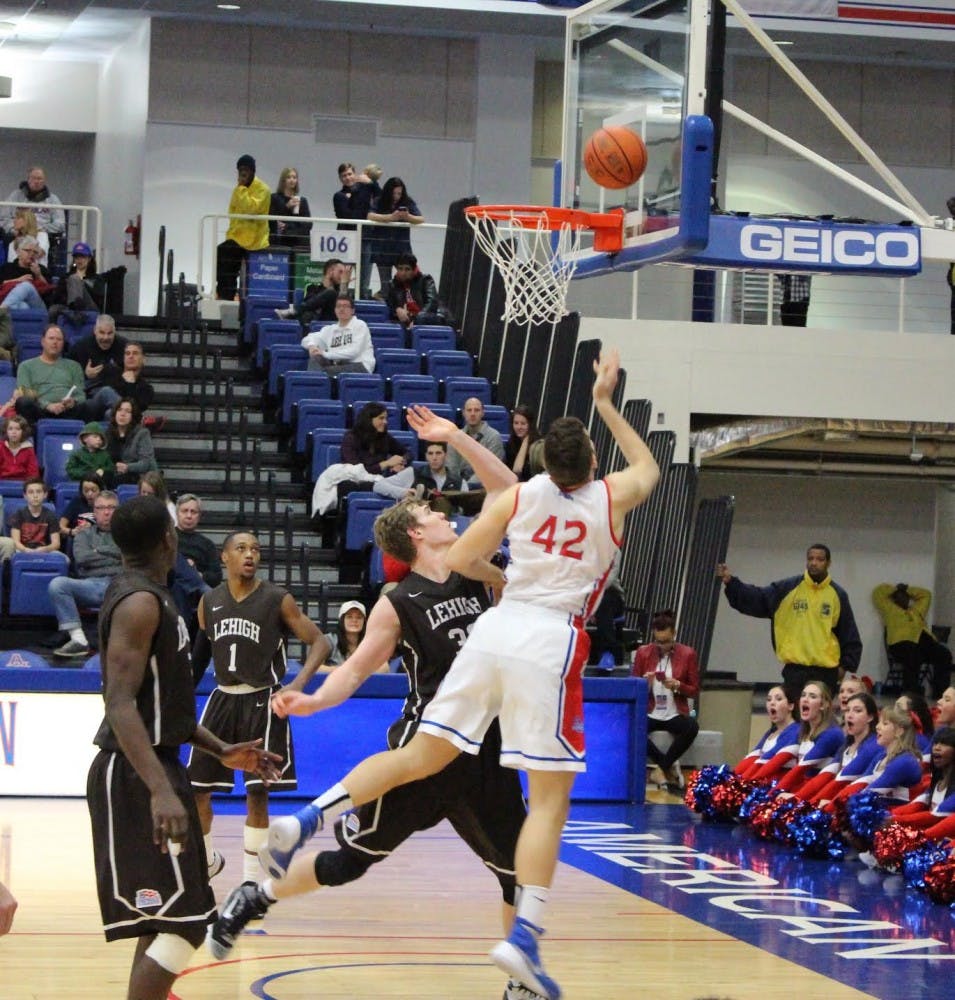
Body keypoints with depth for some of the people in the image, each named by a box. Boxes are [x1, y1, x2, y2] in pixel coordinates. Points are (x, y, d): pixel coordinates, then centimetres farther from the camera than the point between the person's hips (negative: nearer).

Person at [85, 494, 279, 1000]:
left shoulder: (147, 595, 15)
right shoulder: (139, 601, -17)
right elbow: (120, 702, -26)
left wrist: (220, 750, 23)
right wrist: (160, 789, -35)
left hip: (152, 767, 11)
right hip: (134, 774, -11)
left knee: (169, 917, 15)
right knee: (182, 920, -14)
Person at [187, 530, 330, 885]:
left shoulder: (278, 600, -9)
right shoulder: (209, 601, 4)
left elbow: (319, 642, -9)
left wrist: (298, 684, -23)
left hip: (261, 702, -4)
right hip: (222, 698, 4)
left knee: (257, 793, -7)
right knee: (196, 788, 6)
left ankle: (251, 881, 3)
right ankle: (208, 860, 31)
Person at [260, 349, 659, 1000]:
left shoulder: (520, 494, 11)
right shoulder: (612, 497, 8)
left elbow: (460, 559, 11)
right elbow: (648, 467, 31)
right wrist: (606, 403, 38)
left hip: (497, 627, 4)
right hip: (552, 640, -3)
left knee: (421, 756, 12)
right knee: (551, 795, -1)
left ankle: (304, 820, 1)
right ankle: (524, 938, -10)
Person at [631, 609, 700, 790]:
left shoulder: (688, 654, 2)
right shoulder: (643, 653, 5)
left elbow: (695, 691, 5)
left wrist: (678, 686, -15)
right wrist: (644, 683, -13)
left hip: (675, 715, -1)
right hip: (649, 714, 1)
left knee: (692, 727, -36)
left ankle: (661, 769, -18)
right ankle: (668, 766, -17)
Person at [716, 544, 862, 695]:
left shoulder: (838, 595, 4)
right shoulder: (787, 589, 2)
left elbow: (849, 633, 9)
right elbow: (755, 599, -2)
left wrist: (846, 665, 2)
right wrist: (730, 582, -15)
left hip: (826, 672, 0)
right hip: (795, 670, 0)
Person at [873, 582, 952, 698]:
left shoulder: (917, 610, 36)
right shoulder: (889, 609, 24)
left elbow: (926, 595, 46)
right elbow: (878, 593, 23)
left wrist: (908, 589, 40)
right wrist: (896, 589, 35)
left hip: (923, 641, 5)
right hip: (902, 643, -5)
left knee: (944, 653, -24)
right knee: (913, 656, -40)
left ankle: (939, 692, -23)